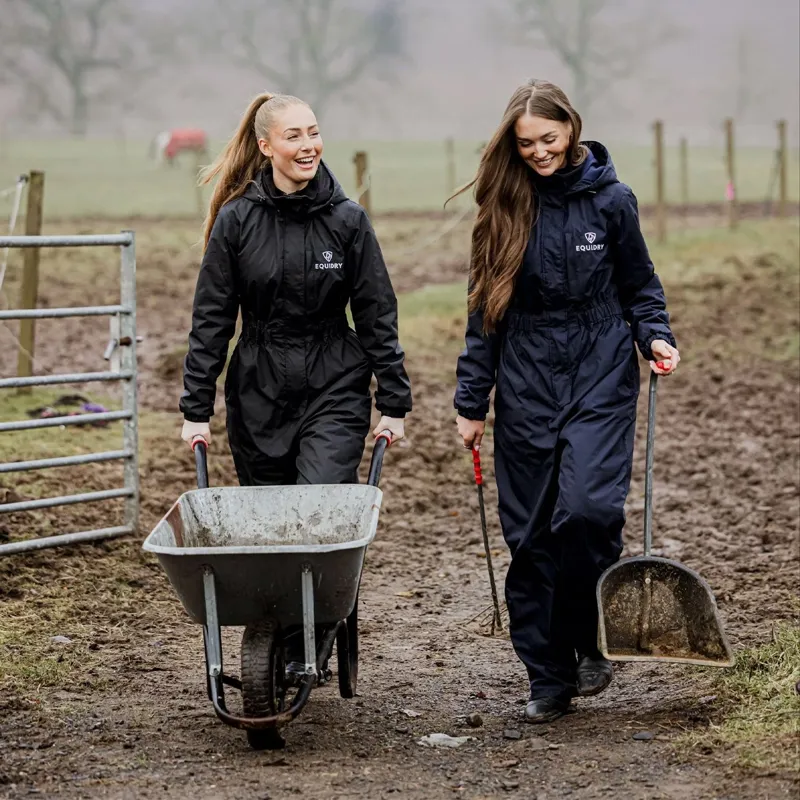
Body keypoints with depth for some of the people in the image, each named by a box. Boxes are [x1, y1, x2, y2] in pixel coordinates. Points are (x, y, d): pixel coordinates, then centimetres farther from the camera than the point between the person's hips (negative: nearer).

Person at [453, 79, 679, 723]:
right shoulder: (504, 206, 5)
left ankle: (590, 640, 2)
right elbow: (486, 309, 9)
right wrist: (472, 401, 8)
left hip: (599, 380, -2)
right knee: (530, 536, 2)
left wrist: (656, 337, -8)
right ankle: (549, 676, 14)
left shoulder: (610, 200, 0)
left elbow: (639, 285, 11)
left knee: (587, 508, -20)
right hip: (525, 389, 2)